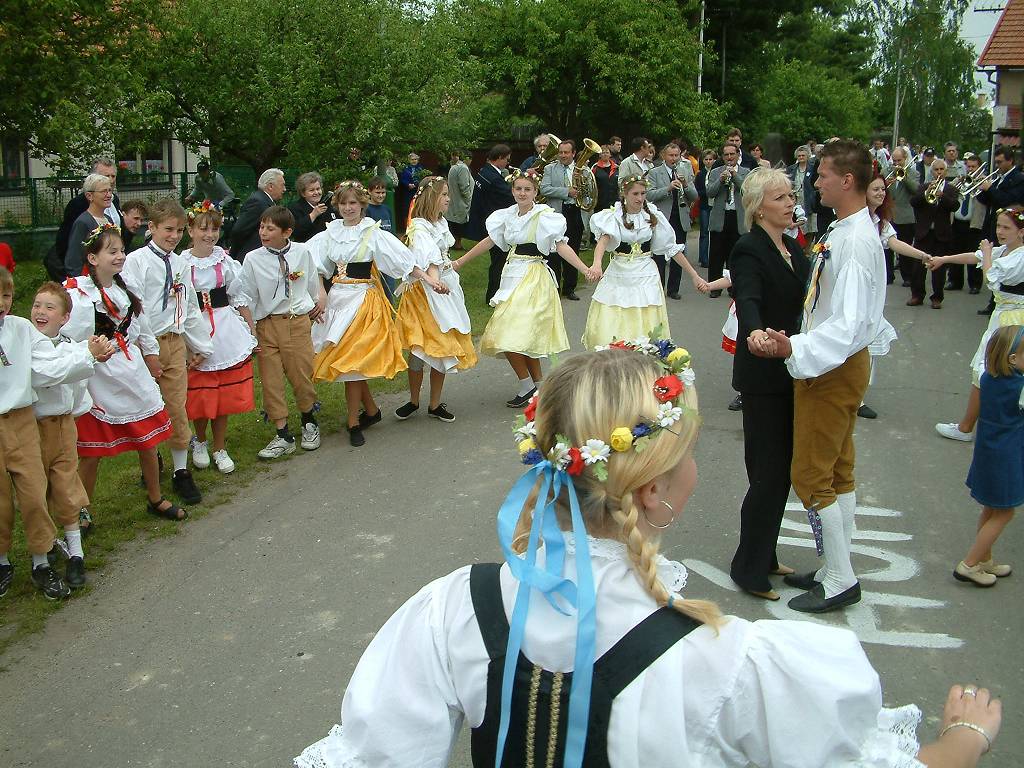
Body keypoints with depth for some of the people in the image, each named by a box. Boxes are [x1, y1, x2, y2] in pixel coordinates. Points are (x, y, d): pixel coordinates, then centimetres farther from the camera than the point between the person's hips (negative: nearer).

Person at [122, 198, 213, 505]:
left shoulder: (180, 264, 10)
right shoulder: (136, 261, -7)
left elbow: (190, 307, 16)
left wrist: (201, 345, 18)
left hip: (175, 342, 4)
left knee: (177, 408, 6)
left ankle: (181, 472, 15)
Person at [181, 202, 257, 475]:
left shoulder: (225, 260, 2)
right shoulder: (180, 263, -5)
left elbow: (239, 298, 7)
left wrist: (252, 330, 7)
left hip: (226, 330, 2)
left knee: (224, 394, 7)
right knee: (199, 395, 5)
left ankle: (220, 448, 21)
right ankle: (200, 442, 30)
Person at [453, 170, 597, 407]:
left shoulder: (544, 216, -10)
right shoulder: (508, 216, 8)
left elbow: (561, 246, -17)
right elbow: (489, 241, 15)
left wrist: (585, 269, -29)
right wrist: (459, 262, 16)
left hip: (532, 278, -7)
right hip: (512, 276, 7)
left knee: (512, 336, -13)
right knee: (525, 337, 11)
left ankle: (527, 385, 0)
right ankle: (538, 386, 20)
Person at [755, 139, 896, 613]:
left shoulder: (856, 241, -24)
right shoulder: (845, 231, 6)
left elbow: (849, 326, -30)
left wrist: (794, 349, -37)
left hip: (835, 369, -10)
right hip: (831, 365, 10)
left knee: (811, 475, -2)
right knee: (838, 472, 17)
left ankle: (839, 581, 11)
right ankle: (837, 571, 30)